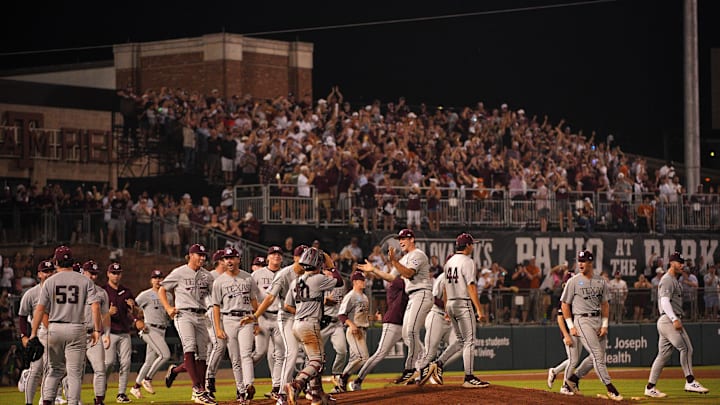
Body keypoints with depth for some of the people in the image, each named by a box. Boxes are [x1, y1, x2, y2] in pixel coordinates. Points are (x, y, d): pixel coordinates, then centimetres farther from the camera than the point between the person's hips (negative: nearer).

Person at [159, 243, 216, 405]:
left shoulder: (207, 276, 15)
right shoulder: (179, 273, 2)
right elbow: (161, 290, 7)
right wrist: (168, 308, -6)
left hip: (201, 317, 6)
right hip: (184, 314, -6)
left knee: (202, 354, 3)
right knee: (190, 347, -23)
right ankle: (197, 388, -29)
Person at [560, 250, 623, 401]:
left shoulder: (600, 281, 9)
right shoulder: (573, 282, -2)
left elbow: (605, 304, 13)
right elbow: (565, 304, 1)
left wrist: (605, 324, 2)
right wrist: (571, 326, -6)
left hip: (599, 319, 5)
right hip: (583, 320, -5)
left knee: (598, 357, 6)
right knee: (597, 355, -13)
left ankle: (573, 378, 22)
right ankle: (610, 388, -15)